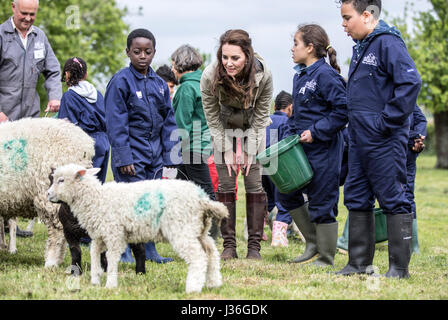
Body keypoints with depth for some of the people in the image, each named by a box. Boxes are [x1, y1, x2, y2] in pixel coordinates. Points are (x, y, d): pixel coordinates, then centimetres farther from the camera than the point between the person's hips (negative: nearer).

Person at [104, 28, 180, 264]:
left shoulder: (159, 84, 10)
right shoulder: (121, 81, -8)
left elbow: (168, 122, 14)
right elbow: (116, 123, -11)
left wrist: (170, 154, 8)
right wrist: (124, 157, -16)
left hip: (154, 153, 6)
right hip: (132, 153, -6)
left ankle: (149, 250, 17)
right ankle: (123, 251, 3)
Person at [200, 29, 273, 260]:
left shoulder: (263, 75, -28)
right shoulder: (210, 76, -28)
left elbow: (261, 114, -15)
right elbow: (212, 117, -14)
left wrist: (250, 151, -15)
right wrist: (227, 151, -14)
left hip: (253, 127, 0)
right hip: (224, 127, 0)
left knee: (255, 184, -7)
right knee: (225, 184, -5)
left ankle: (254, 246, -1)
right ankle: (229, 245, 0)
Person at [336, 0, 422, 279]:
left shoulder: (388, 42, -14)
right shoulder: (361, 46, 14)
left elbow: (411, 82, -24)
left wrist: (387, 122, -21)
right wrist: (355, 125, 14)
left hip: (385, 141, -10)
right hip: (360, 140, 10)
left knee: (393, 199, -2)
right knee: (356, 199, 12)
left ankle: (399, 266, 4)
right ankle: (360, 263, 21)